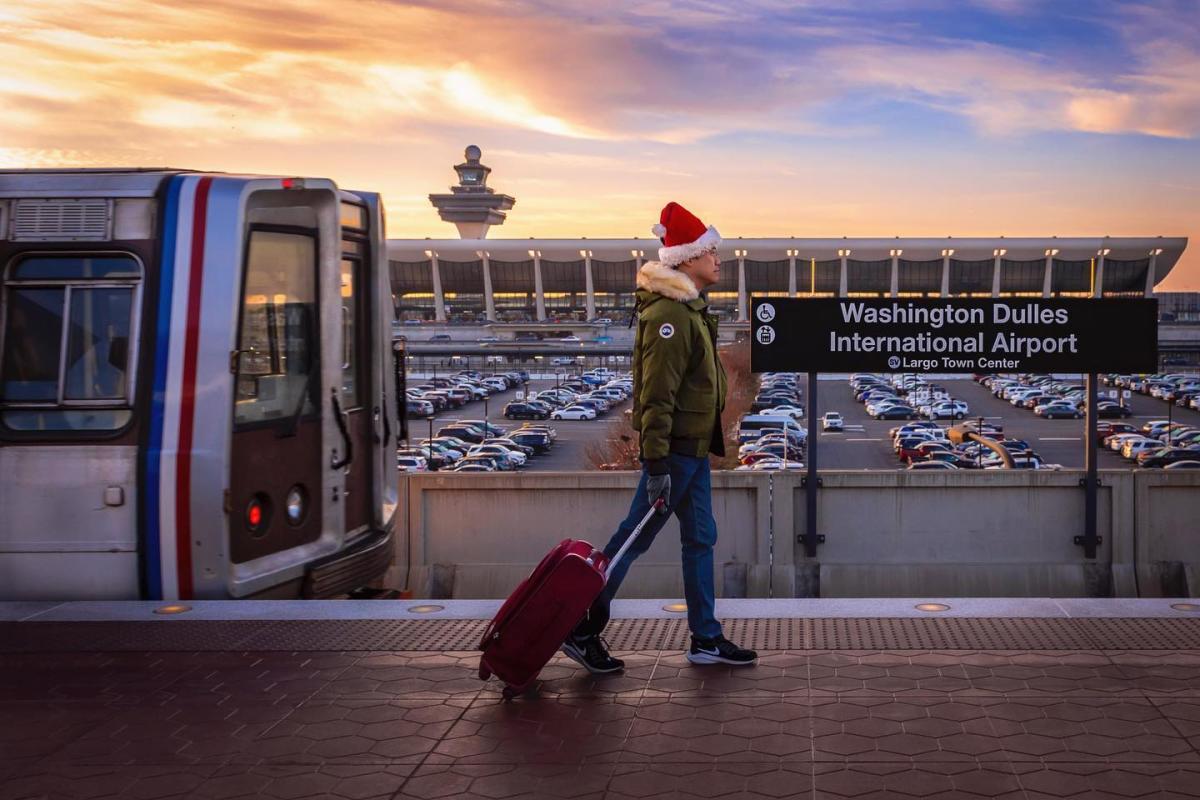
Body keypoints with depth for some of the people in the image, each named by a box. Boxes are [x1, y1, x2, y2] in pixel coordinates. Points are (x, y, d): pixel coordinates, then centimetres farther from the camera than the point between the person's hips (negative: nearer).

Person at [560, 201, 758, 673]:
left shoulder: (690, 309, 13)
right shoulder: (669, 314, -20)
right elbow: (656, 394, -24)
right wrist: (656, 465, -26)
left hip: (694, 447, 10)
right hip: (675, 449, -10)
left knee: (700, 538, 13)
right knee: (634, 537, -2)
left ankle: (706, 640, 21)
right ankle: (581, 631, 9)